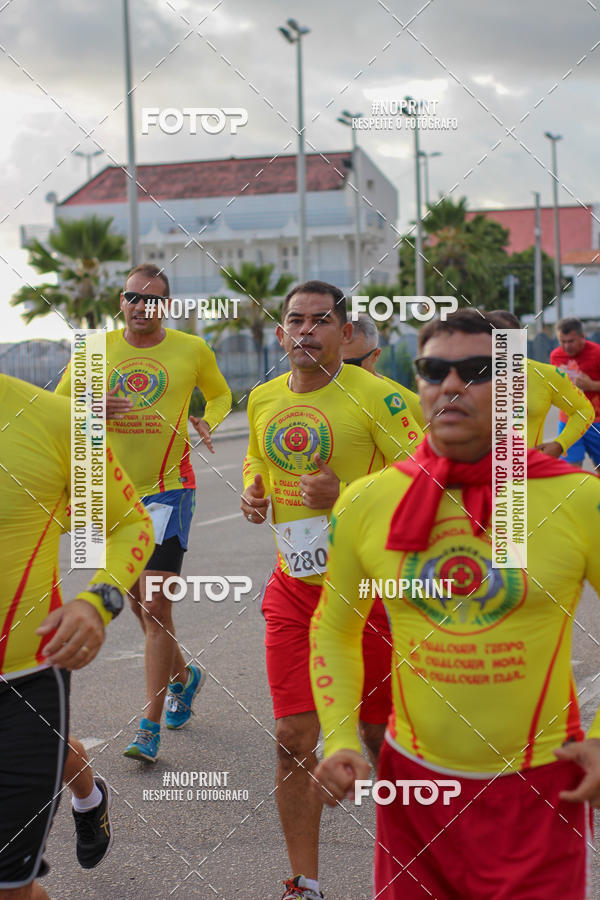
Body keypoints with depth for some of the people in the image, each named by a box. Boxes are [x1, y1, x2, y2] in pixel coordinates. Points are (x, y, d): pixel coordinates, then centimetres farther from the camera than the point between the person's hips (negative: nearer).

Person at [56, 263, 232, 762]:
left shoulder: (192, 350, -1)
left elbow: (221, 394, 17)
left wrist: (207, 422, -5)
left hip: (169, 488, -4)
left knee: (155, 605, -11)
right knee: (139, 603, 15)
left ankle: (150, 726, -3)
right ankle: (183, 675, 42)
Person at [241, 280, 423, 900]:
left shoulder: (374, 396, -12)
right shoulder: (263, 399, 6)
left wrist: (346, 495, -23)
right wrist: (253, 493, 2)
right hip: (292, 589, 4)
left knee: (380, 735, 9)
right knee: (293, 739, 3)